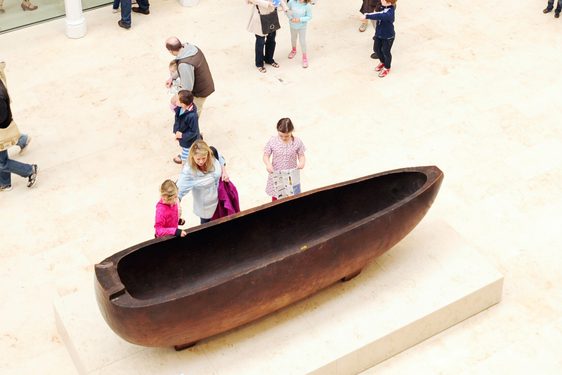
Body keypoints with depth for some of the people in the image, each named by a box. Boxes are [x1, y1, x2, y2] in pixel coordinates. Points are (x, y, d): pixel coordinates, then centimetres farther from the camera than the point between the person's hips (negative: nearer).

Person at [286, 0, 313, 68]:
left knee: (302, 41, 6)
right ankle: (294, 50, 57)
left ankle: (304, 57, 26)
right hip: (293, 25, 3)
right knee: (293, 38, 26)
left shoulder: (307, 6, -27)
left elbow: (309, 17, -17)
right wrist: (291, 18, -22)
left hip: (302, 26, -3)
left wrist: (300, 19, -29)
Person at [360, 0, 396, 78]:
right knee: (376, 49, 20)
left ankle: (387, 68, 36)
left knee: (385, 51, 10)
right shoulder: (383, 7, -10)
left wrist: (367, 16, -49)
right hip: (379, 34, 8)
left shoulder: (390, 13, -35)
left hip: (388, 36, -8)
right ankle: (383, 62, 48)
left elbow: (379, 16, -47)